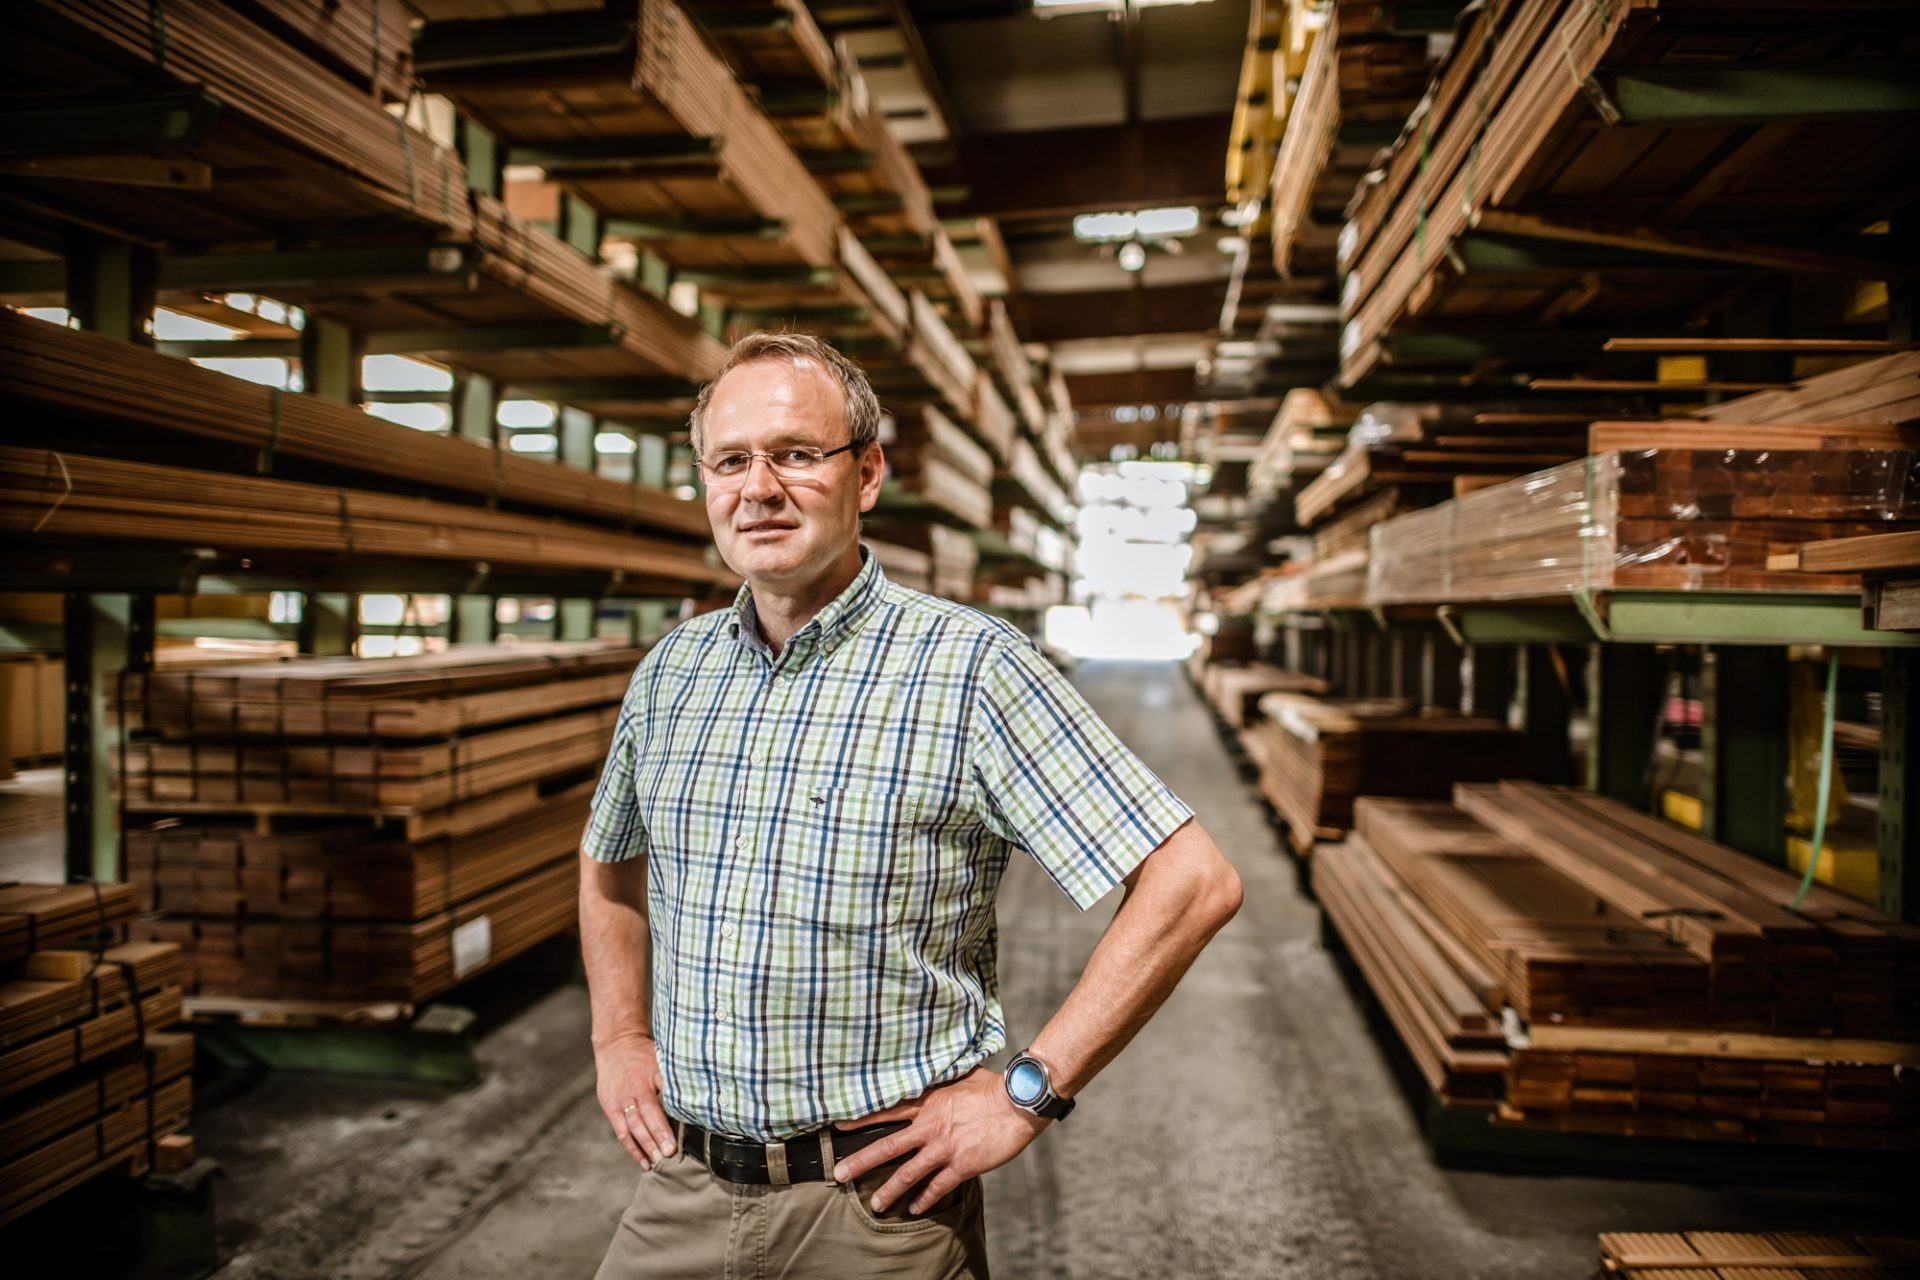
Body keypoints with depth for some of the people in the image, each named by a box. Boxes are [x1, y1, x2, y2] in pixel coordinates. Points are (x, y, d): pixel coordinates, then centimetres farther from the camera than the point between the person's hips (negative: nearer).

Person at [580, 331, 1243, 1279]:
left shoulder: (970, 667, -15)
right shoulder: (670, 670, 3)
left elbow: (1193, 883, -18)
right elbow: (610, 864, 22)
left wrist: (1026, 1093, -17)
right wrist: (618, 1035, 10)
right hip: (681, 1189, 5)